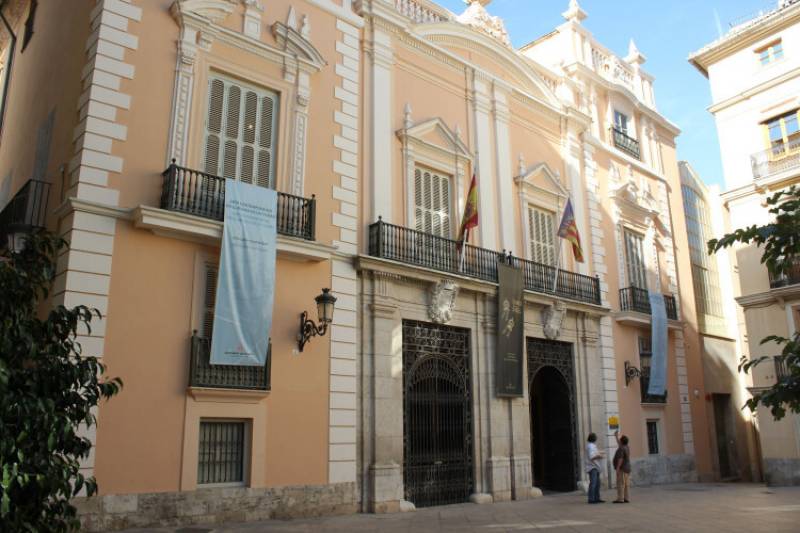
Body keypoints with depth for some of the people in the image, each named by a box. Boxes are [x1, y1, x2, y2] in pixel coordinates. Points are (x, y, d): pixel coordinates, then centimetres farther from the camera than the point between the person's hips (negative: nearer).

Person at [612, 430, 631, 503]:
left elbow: (620, 459, -21)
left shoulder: (621, 449, -15)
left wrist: (617, 468, -21)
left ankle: (620, 499, -11)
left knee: (620, 484, -9)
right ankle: (626, 498, 6)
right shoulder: (626, 447, 12)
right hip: (627, 469, 9)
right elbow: (619, 444, 32)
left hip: (622, 469, -9)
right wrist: (616, 436, 40)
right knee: (626, 484, 6)